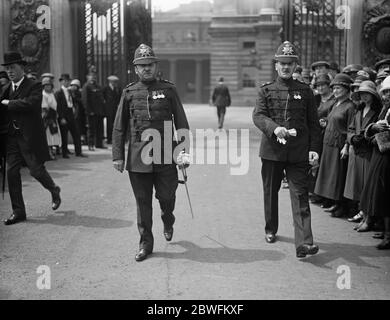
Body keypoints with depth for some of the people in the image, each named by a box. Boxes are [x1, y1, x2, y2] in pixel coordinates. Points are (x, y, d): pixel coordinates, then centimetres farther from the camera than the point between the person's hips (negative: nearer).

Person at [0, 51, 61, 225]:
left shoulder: (34, 86, -8)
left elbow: (30, 104, -25)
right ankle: (18, 211, 10)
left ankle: (54, 191, 30)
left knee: (36, 170, -2)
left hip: (30, 137, -6)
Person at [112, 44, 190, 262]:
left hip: (165, 155, -1)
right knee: (143, 202, 5)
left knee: (166, 197, 5)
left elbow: (182, 124, 4)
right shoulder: (129, 93, 6)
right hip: (138, 157, 1)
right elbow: (119, 128, 8)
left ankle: (168, 222, 39)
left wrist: (184, 151, -5)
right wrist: (118, 156, 2)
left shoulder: (169, 90, 4)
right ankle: (146, 244, 17)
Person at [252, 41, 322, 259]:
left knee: (300, 196, -8)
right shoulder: (266, 91, 6)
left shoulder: (305, 91, 7)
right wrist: (274, 128, -27)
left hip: (298, 153, -1)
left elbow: (314, 123, 7)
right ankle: (271, 230, 36)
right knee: (271, 192, 14)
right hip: (272, 150, 1)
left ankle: (304, 244, -15)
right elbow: (258, 116, -8)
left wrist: (314, 149, -3)